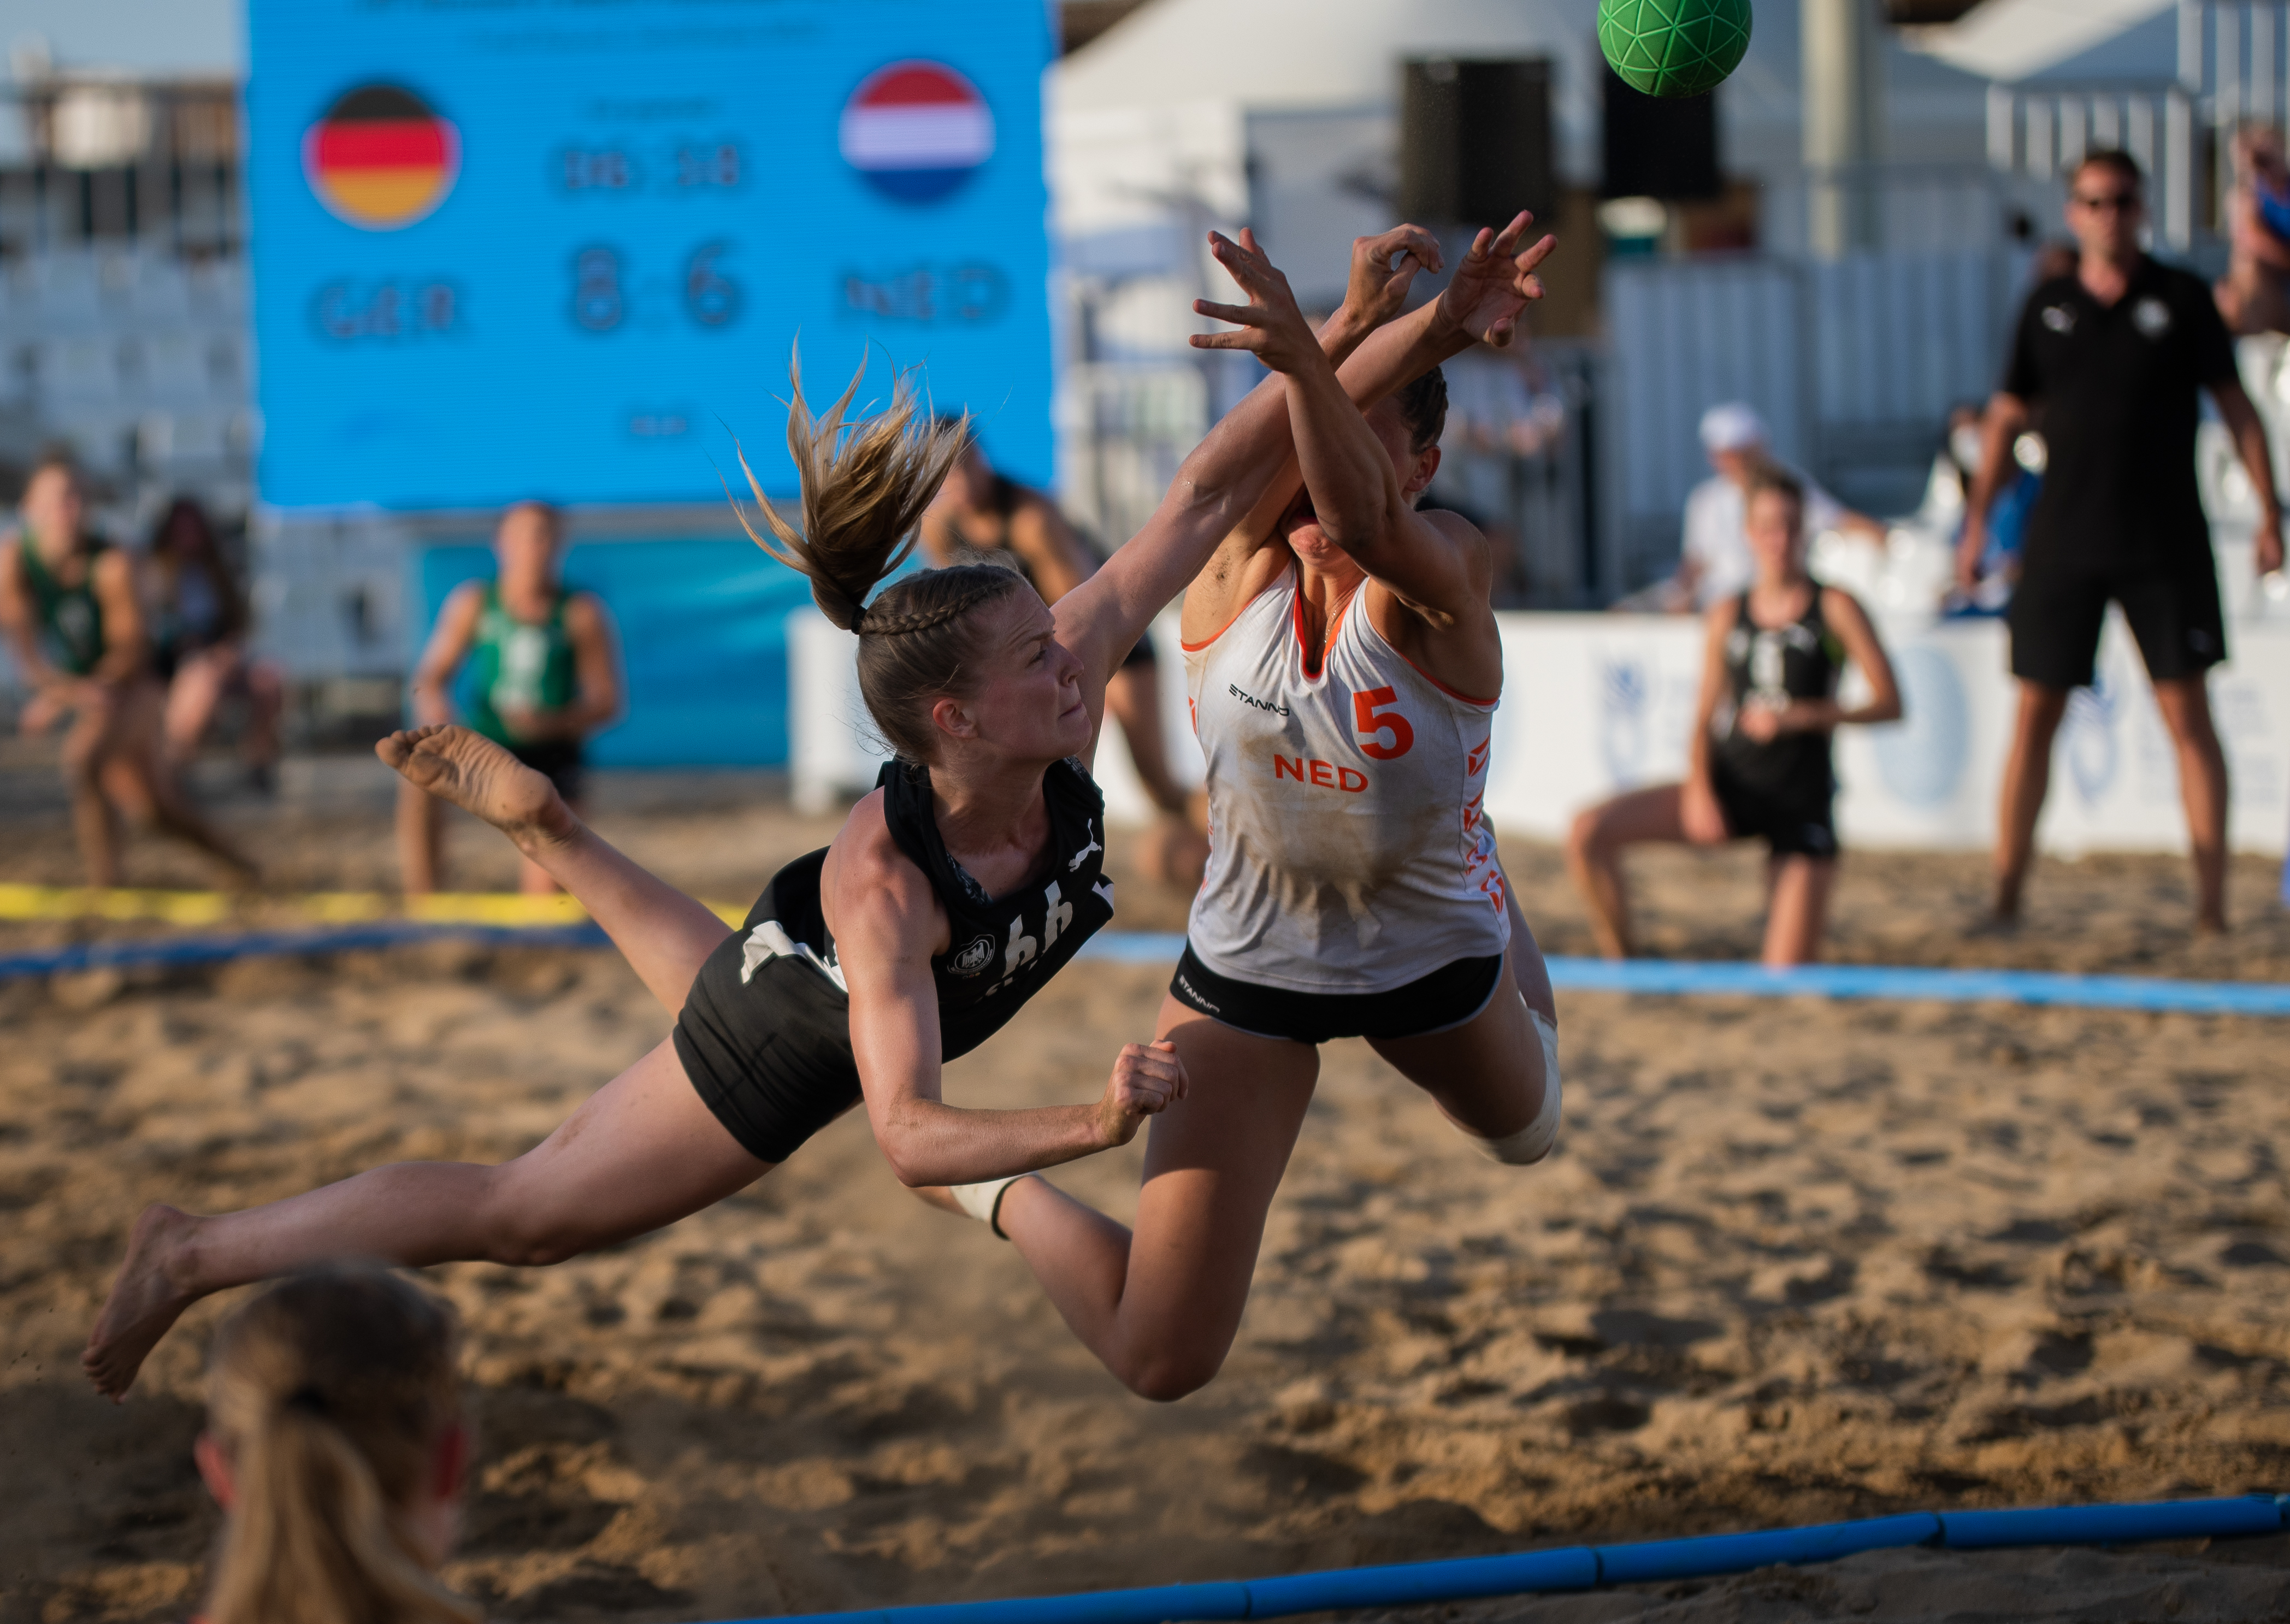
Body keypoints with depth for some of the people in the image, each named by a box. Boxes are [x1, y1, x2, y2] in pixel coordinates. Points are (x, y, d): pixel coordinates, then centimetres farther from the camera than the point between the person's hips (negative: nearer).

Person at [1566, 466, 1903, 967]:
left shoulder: (1834, 608, -4)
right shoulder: (1727, 616, 6)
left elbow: (1889, 704, -8)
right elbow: (1705, 718, 7)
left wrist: (1801, 716, -20)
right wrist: (1698, 790, -12)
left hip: (1801, 801, -3)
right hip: (1729, 787, 3)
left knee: (1785, 982, -10)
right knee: (1588, 835, -18)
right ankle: (1620, 962, 2)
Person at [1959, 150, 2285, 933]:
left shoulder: (2183, 299, 1)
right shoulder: (2046, 307, 7)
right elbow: (2006, 414, 13)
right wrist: (1978, 520, 8)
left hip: (2166, 544, -2)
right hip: (2062, 541, 2)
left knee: (2187, 713, -2)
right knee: (2035, 713, 2)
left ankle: (2212, 900, 0)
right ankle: (2005, 894, 8)